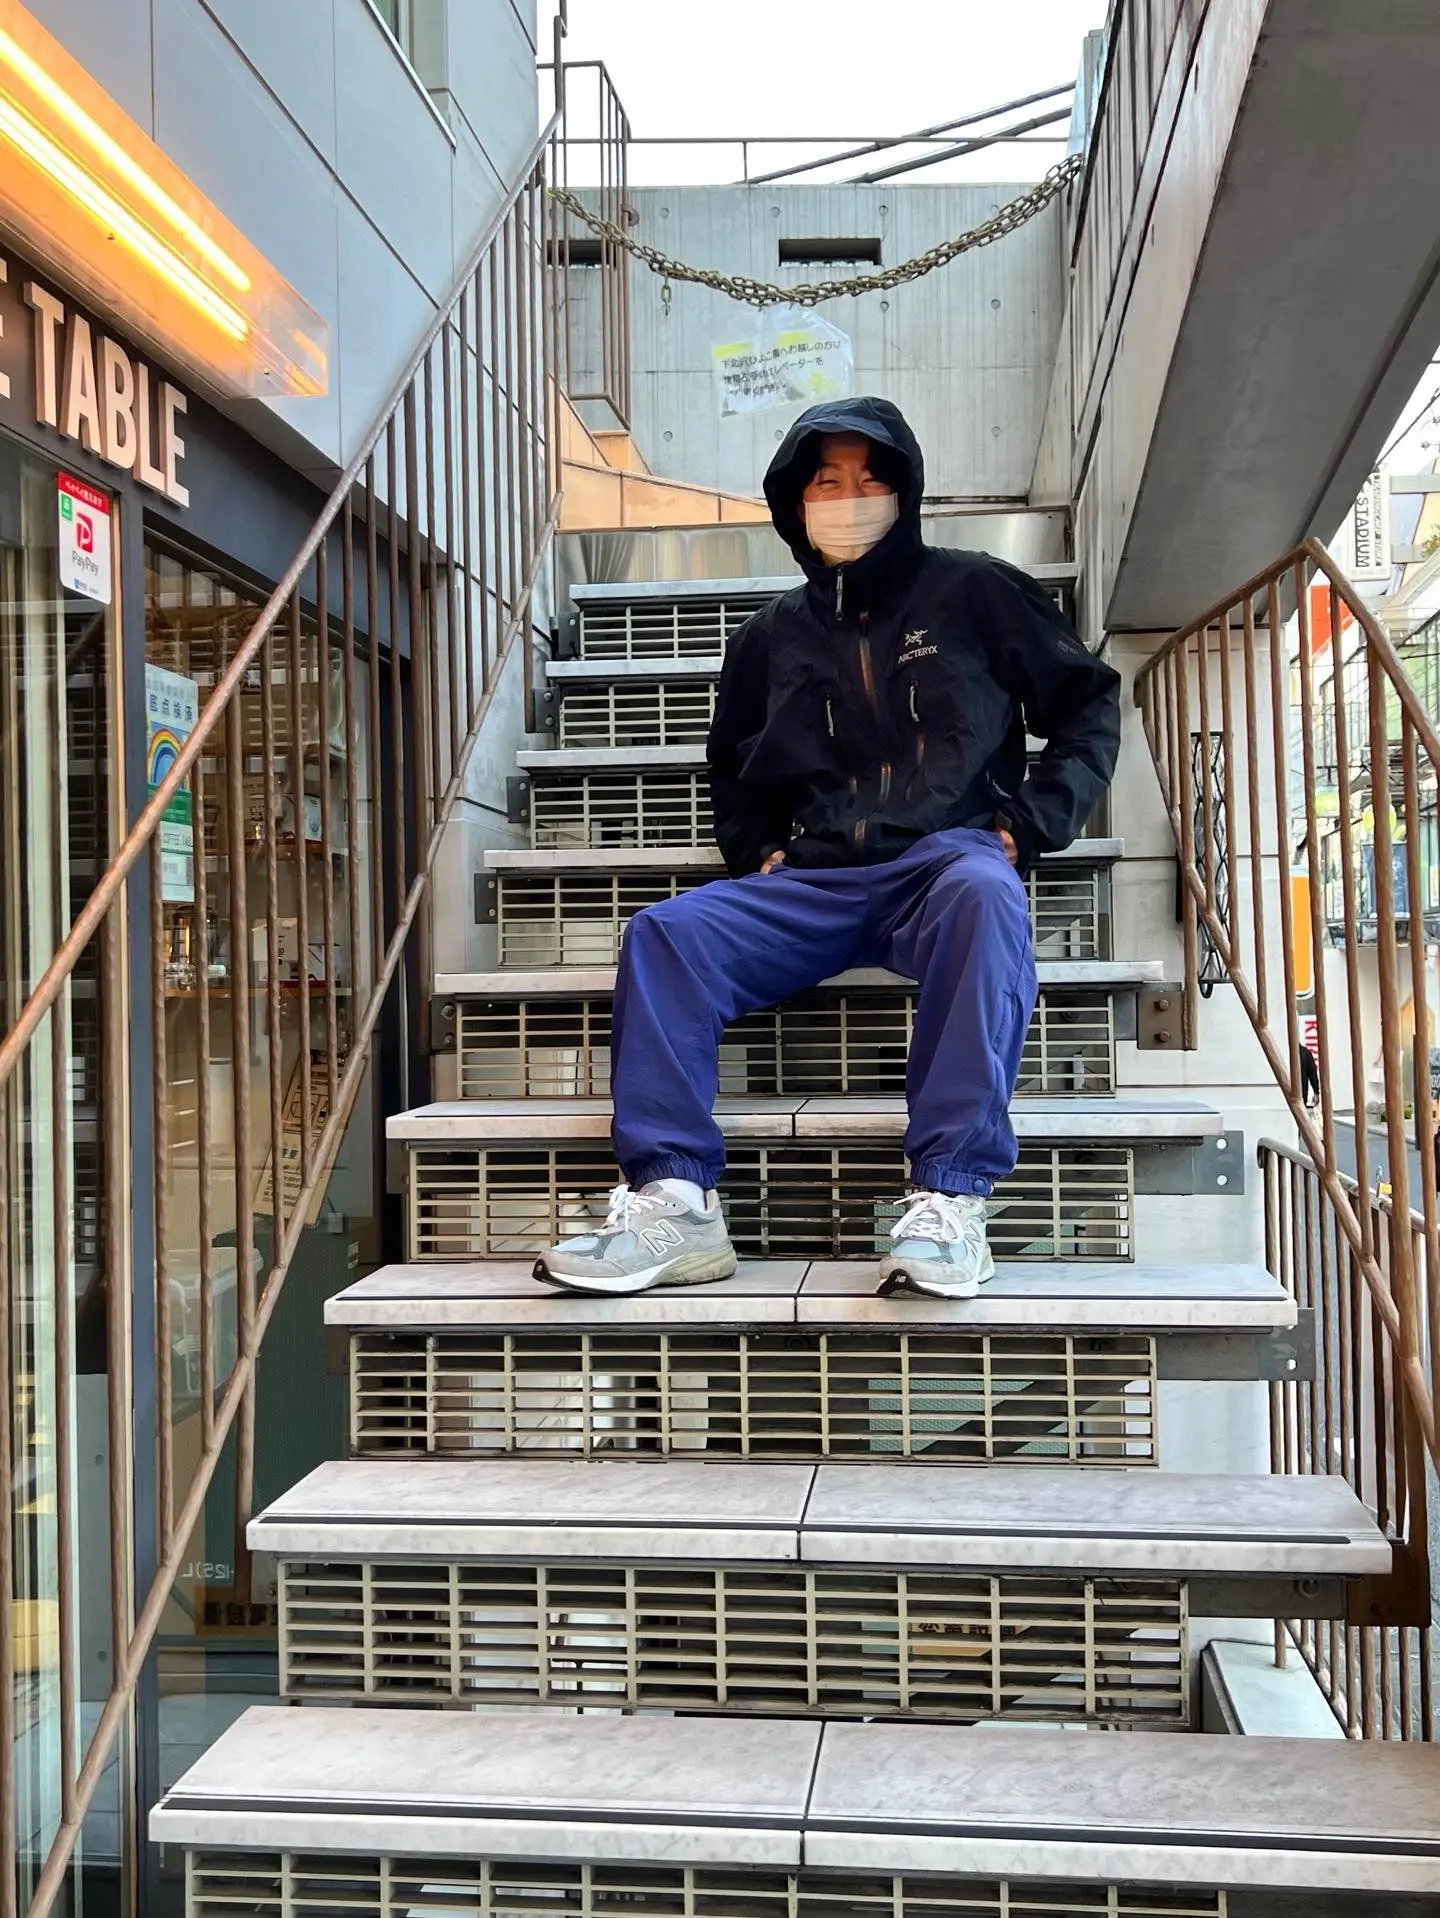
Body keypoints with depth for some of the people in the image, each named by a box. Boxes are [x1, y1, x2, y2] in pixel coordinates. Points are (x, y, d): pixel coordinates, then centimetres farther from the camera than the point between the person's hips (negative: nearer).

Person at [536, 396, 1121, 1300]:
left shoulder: (974, 592, 11)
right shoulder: (772, 636, 20)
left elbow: (1090, 704, 13)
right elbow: (733, 772, 33)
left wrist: (1032, 823, -1)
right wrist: (759, 852, 13)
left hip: (946, 861, -3)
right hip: (814, 883, 4)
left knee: (983, 892, -39)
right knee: (665, 934, -21)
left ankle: (951, 1201, -40)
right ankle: (675, 1202, -27)